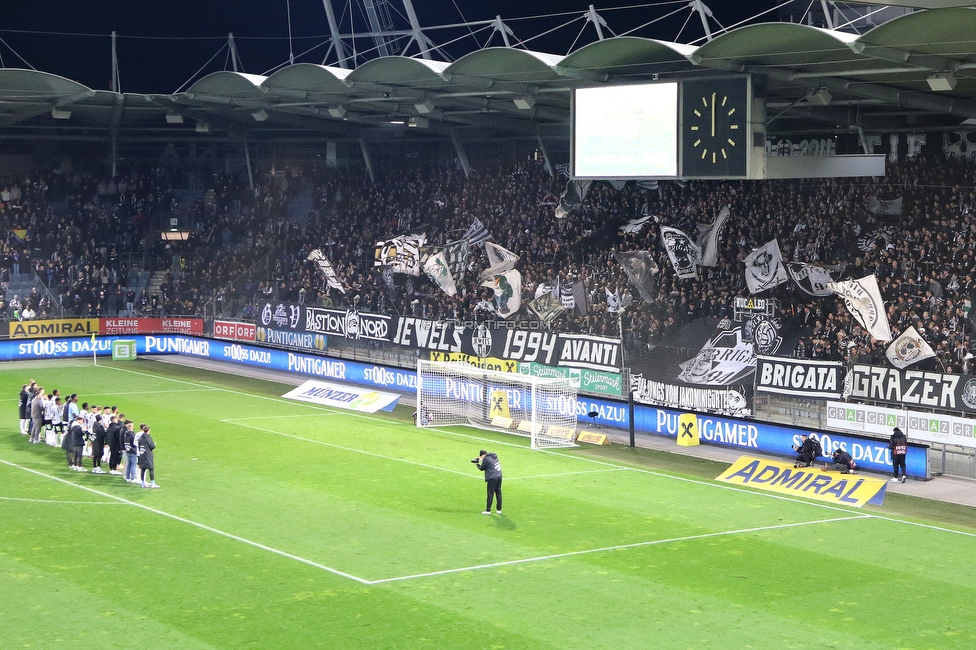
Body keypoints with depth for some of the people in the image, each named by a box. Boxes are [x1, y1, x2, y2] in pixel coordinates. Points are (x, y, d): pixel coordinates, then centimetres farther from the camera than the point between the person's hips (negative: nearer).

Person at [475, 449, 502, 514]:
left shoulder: (486, 459, -13)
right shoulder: (494, 456, 11)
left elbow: (481, 468, -2)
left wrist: (477, 464, 16)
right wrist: (480, 460, 18)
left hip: (492, 478, -8)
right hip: (499, 476, 8)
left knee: (490, 494, 0)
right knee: (498, 493, 12)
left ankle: (488, 510, 6)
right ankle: (499, 509, 16)